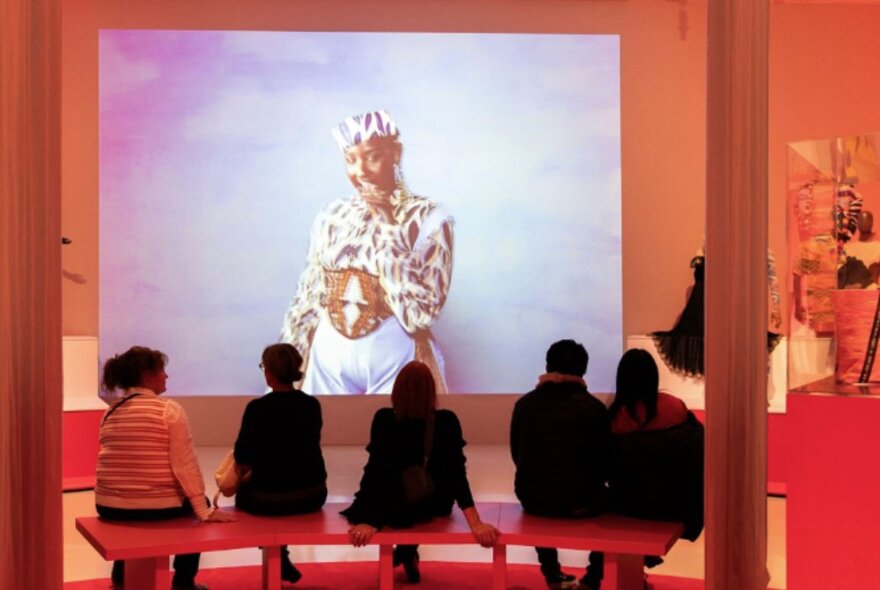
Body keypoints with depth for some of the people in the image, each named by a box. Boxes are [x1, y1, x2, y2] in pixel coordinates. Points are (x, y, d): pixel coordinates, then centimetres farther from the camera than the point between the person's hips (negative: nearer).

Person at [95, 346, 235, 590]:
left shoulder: (109, 414, 5)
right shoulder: (170, 410, -11)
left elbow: (115, 464, 10)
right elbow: (185, 465, -15)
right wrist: (205, 512, -10)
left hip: (109, 507, 5)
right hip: (157, 508, -5)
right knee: (195, 502, 27)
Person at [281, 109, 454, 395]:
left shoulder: (428, 217, -9)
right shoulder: (332, 217, 2)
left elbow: (422, 311, -19)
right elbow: (306, 299, 7)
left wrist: (385, 226, -17)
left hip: (394, 363, -3)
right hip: (330, 360, 4)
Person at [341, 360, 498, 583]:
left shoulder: (384, 419, -19)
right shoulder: (447, 421, -18)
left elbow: (374, 469, -19)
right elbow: (457, 474, -22)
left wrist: (367, 520, -17)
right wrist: (476, 524, -22)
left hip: (392, 508, 0)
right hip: (433, 507, 1)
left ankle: (406, 552, 40)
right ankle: (407, 552, 39)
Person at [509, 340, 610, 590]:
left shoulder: (524, 404, -2)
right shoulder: (594, 407, -9)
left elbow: (517, 456, 8)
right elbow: (604, 464, -3)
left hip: (532, 499, 3)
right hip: (580, 502, -2)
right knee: (605, 496, 30)